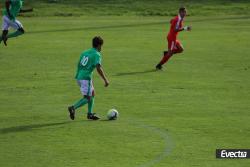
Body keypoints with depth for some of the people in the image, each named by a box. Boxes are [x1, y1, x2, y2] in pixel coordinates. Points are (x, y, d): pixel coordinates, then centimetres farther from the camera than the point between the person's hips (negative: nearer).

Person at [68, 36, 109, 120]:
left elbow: (79, 65, 17)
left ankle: (90, 114, 17)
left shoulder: (85, 52, 15)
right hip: (86, 78, -8)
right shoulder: (97, 55, -7)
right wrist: (105, 80, -16)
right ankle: (73, 108, -22)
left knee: (92, 93, 19)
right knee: (87, 98, -4)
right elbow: (98, 68, -19)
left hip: (78, 76, 8)